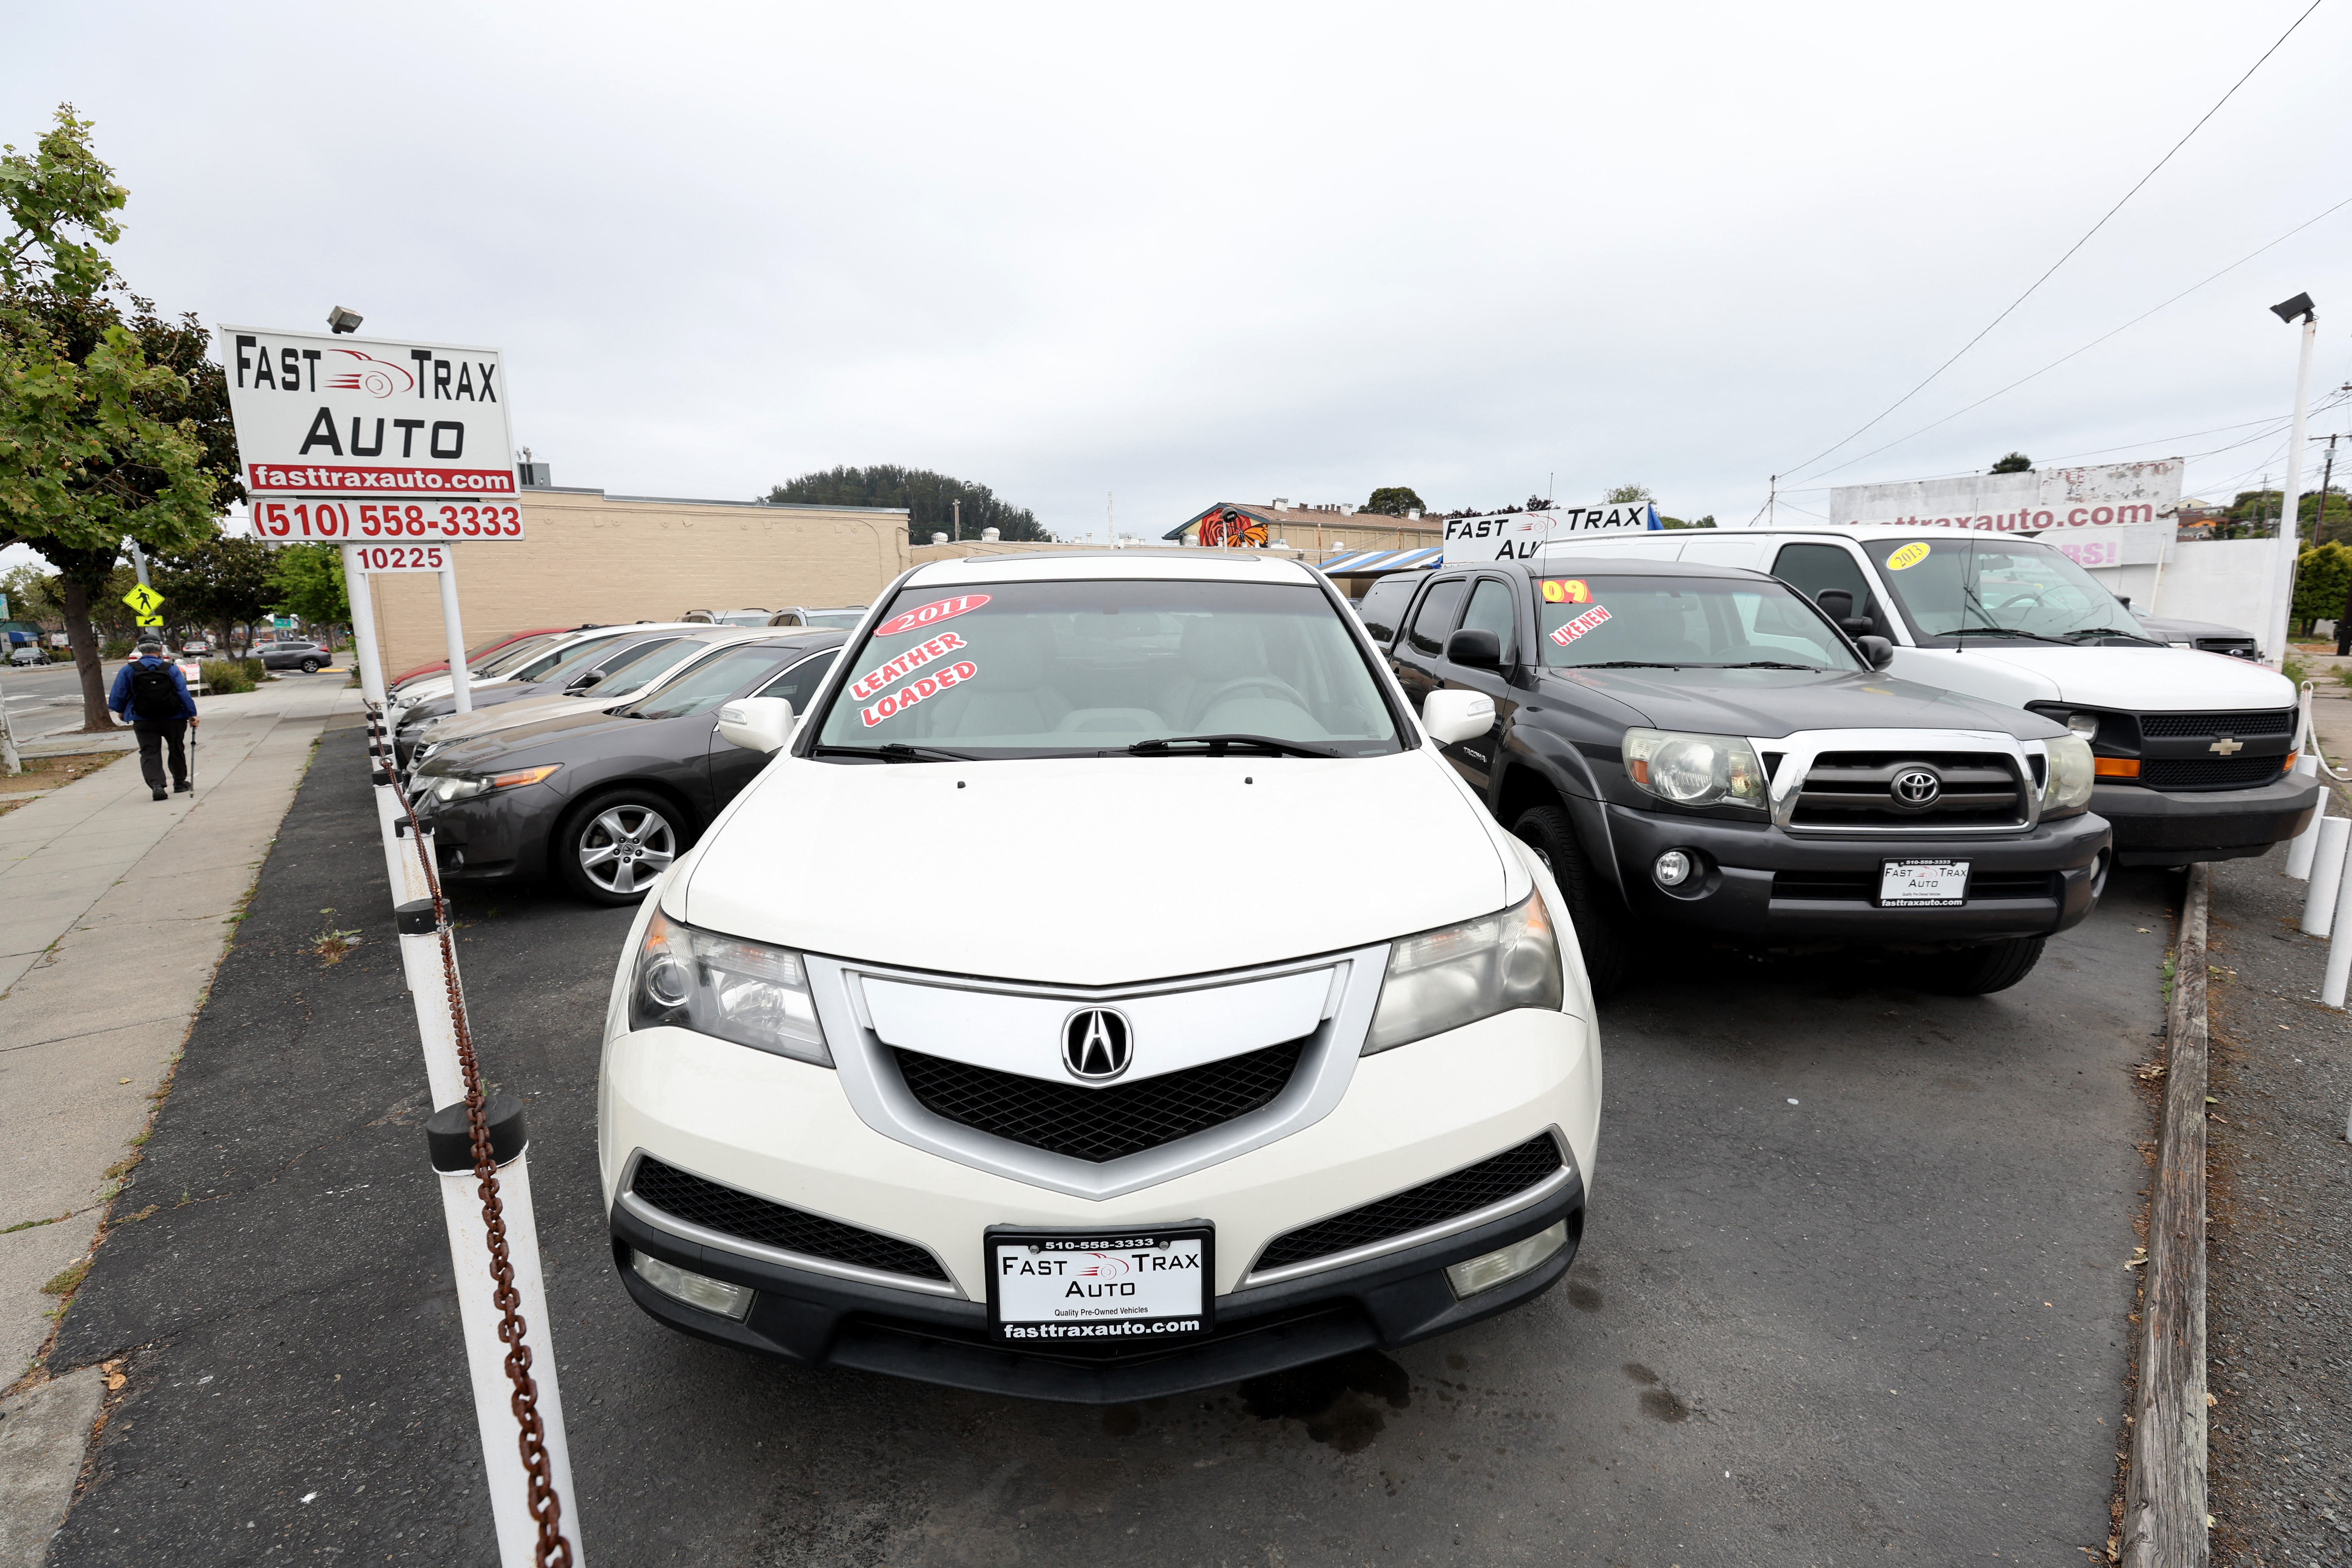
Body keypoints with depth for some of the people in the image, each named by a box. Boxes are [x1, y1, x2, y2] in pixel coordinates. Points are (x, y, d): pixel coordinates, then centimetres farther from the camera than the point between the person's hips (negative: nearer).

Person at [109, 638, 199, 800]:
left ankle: (156, 784, -19)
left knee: (149, 753, 0)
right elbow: (184, 694, -6)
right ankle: (180, 783, 26)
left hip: (144, 721, 0)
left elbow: (119, 695, 3)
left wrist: (121, 711, 20)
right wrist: (192, 715, -3)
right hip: (173, 719, 0)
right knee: (177, 750, 16)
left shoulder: (128, 670, -1)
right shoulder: (171, 669, -3)